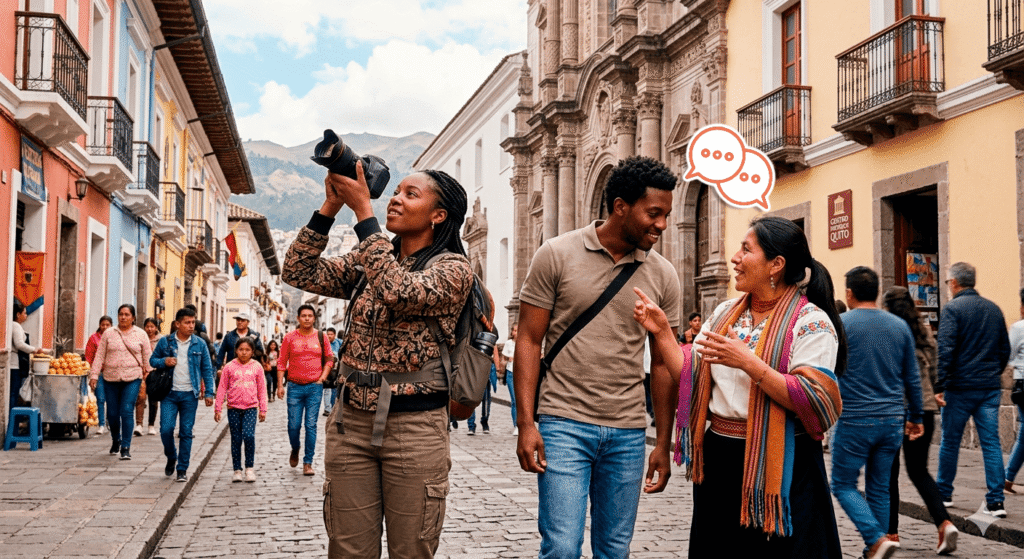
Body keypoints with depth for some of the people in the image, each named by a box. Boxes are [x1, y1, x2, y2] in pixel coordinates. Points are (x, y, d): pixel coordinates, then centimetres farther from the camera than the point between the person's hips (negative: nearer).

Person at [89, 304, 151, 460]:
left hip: (132, 379, -2)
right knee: (112, 413, 7)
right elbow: (100, 356, 8)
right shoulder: (109, 333, 8)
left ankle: (126, 447, -7)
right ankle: (115, 440, 33)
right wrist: (94, 375, 0)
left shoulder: (141, 334, 6)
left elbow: (147, 358, 8)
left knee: (127, 411, -12)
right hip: (111, 379, 2)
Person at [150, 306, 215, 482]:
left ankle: (182, 469, 11)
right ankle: (171, 458, 22)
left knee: (186, 432, 2)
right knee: (166, 429, -7)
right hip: (170, 393, 0)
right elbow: (152, 360, 12)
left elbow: (207, 369, 7)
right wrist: (164, 361, -11)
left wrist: (208, 393, -1)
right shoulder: (165, 342, 2)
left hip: (190, 394, 0)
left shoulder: (200, 344, 3)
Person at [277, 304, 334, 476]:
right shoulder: (290, 337, 2)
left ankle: (308, 463, 5)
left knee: (311, 425, -2)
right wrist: (280, 385, -2)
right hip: (295, 386, 0)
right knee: (294, 425, 1)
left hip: (314, 386, 0)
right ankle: (295, 449, 32)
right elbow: (281, 362, 4)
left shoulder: (321, 337, 5)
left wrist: (322, 378, 0)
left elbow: (329, 359, 12)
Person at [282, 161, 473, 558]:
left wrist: (362, 210, -20)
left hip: (414, 425, -5)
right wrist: (331, 205, -1)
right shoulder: (368, 261, 13)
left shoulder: (453, 269, -5)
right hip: (351, 420, 5)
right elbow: (299, 272, 7)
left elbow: (399, 293, -23)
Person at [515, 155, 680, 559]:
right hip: (564, 423, -3)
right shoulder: (556, 255, -4)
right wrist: (525, 423, -9)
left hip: (628, 434, 3)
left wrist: (663, 444, 8)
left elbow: (662, 364, 10)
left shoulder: (663, 276, 5)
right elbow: (529, 341, -2)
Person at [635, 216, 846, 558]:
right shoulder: (726, 314, 11)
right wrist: (662, 333, -1)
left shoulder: (811, 322, -10)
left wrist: (748, 363, -24)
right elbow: (691, 379, 9)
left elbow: (815, 402, -19)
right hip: (719, 458, 6)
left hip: (778, 465, -6)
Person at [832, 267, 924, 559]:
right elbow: (912, 379, 11)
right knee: (879, 488, 13)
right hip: (892, 420, 5)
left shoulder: (841, 324, -7)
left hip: (855, 420, -5)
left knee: (843, 485, 6)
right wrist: (916, 418, 21)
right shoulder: (900, 326, 7)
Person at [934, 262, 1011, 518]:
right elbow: (1005, 349, 16)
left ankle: (944, 493, 20)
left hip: (960, 387, -5)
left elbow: (945, 350, -16)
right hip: (990, 388, 5)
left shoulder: (952, 309, -9)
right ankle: (996, 501, 0)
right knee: (991, 443, 4)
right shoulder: (994, 309, 10)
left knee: (950, 441, 9)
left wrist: (939, 385, -15)